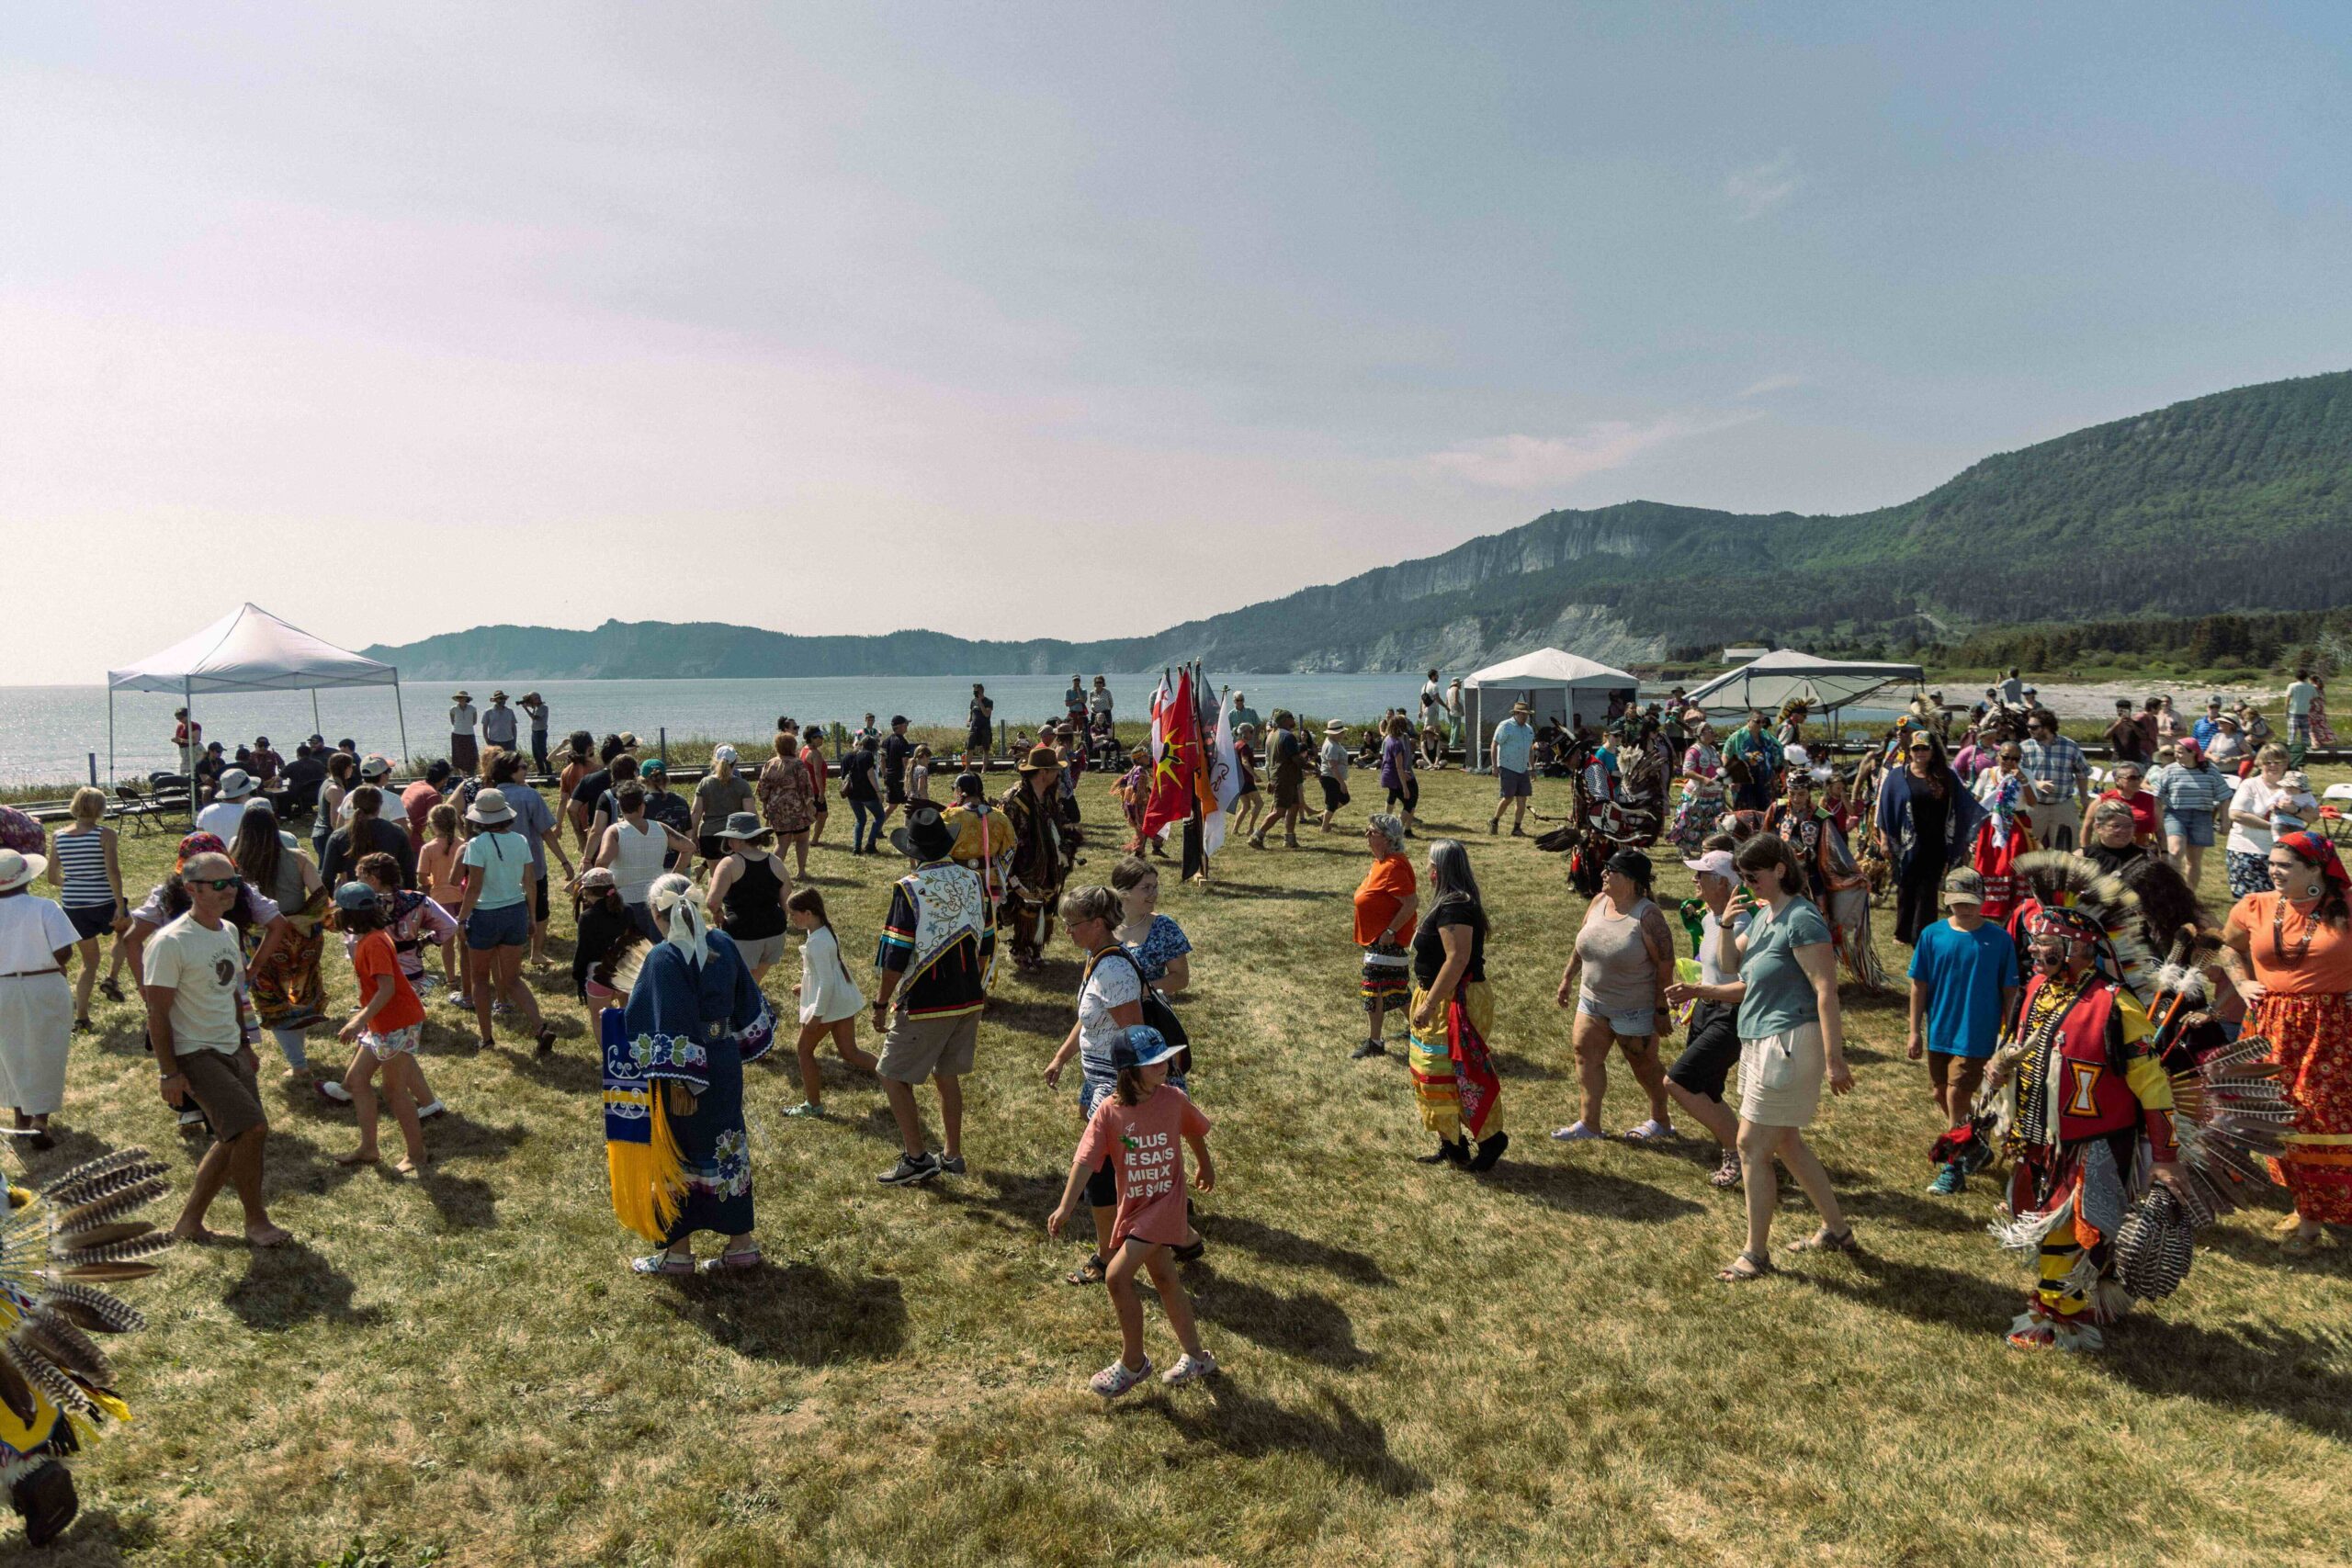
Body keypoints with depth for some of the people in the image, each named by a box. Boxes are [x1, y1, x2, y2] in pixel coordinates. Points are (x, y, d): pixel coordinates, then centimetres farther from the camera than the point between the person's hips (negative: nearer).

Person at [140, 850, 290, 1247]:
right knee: (253, 1128, -16)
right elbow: (158, 1013, -17)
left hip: (231, 1051, 9)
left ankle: (190, 1219, 27)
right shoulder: (170, 943, -18)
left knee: (234, 1140, 12)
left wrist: (244, 1044, 21)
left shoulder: (228, 931, 8)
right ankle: (255, 1220, 1)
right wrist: (169, 1073, -17)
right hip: (194, 1055, -8)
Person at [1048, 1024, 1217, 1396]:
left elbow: (1194, 1131, 9)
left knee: (1117, 1276, -13)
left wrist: (1205, 1165, 26)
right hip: (1133, 1208, 3)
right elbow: (1085, 1160, -21)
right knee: (1164, 1280, 16)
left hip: (1164, 1204, -3)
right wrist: (1066, 1206, -32)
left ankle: (1133, 1362, 7)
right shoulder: (1109, 1111, -15)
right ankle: (1196, 1358, 36)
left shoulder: (1173, 1098, -12)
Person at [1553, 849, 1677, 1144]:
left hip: (1634, 1010, -6)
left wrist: (1662, 1009, -17)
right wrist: (1567, 979, 14)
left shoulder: (1648, 915, -22)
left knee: (1644, 1066, 10)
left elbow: (1665, 965, -19)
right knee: (1586, 1055, 5)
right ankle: (1589, 1123, 17)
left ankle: (1661, 1122, 31)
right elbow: (1580, 944, 11)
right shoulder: (1599, 903, -2)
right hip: (1592, 1000, 6)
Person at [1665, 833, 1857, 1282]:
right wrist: (1698, 991, 3)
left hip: (1789, 1043, -10)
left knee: (1752, 1144, -5)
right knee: (1786, 1143, 19)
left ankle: (1756, 1254, 7)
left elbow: (1826, 990, -20)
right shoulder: (1762, 916, 13)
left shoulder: (1802, 919, -15)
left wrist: (1833, 1059, -23)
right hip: (1760, 1041, 10)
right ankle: (1836, 1229, 34)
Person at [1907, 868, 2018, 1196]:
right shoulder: (1932, 935, -4)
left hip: (1976, 1033, -4)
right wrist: (1915, 1031, 1)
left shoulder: (1999, 939, -9)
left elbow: (2009, 990, -3)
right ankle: (1970, 1144, 42)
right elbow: (1919, 985, 1)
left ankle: (1953, 1166, 6)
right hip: (1939, 1031, 4)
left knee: (1957, 1095, -7)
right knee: (1942, 1095, 16)